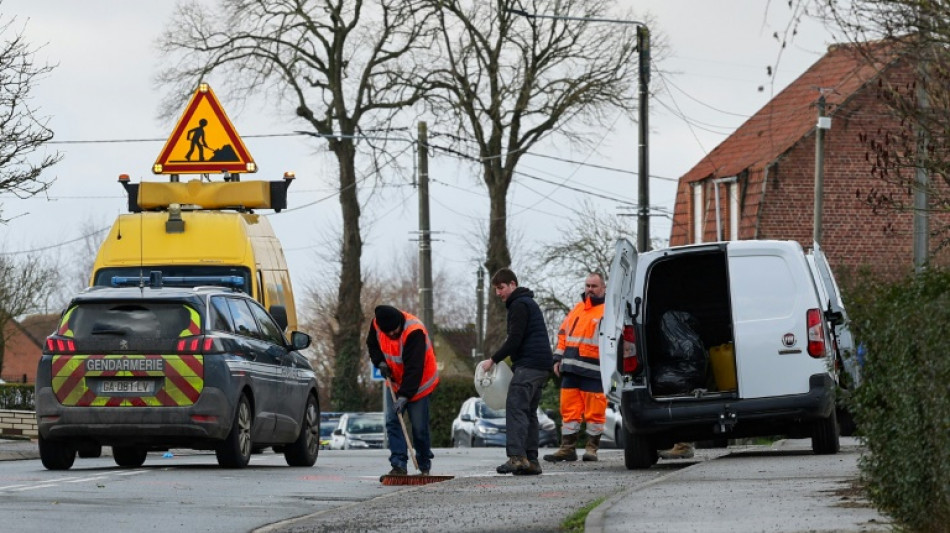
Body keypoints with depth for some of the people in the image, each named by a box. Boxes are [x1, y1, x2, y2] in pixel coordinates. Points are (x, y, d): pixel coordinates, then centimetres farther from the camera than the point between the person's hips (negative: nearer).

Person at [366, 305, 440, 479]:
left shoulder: (414, 332, -31)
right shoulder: (377, 325, -12)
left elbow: (414, 368, -33)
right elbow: (372, 344, 11)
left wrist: (404, 396, -35)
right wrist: (380, 362, -8)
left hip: (418, 382, -5)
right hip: (394, 381, 5)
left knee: (419, 427, -3)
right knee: (392, 422, -8)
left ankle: (425, 467, 16)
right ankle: (399, 466, -11)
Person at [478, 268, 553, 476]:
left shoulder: (519, 305, -8)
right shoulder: (529, 303, 25)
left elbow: (515, 339, -16)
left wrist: (494, 360, -12)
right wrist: (500, 359, 21)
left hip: (528, 365, -11)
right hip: (541, 365, 11)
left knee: (515, 407, -17)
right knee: (529, 412, 11)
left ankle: (516, 456, -29)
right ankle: (531, 461, 9)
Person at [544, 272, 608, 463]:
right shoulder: (577, 308, 20)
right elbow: (563, 334, 24)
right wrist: (558, 359, 16)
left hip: (593, 371, -6)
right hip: (570, 369, 6)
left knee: (594, 411, -4)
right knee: (569, 408, 5)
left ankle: (592, 448, 5)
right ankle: (567, 448, 9)